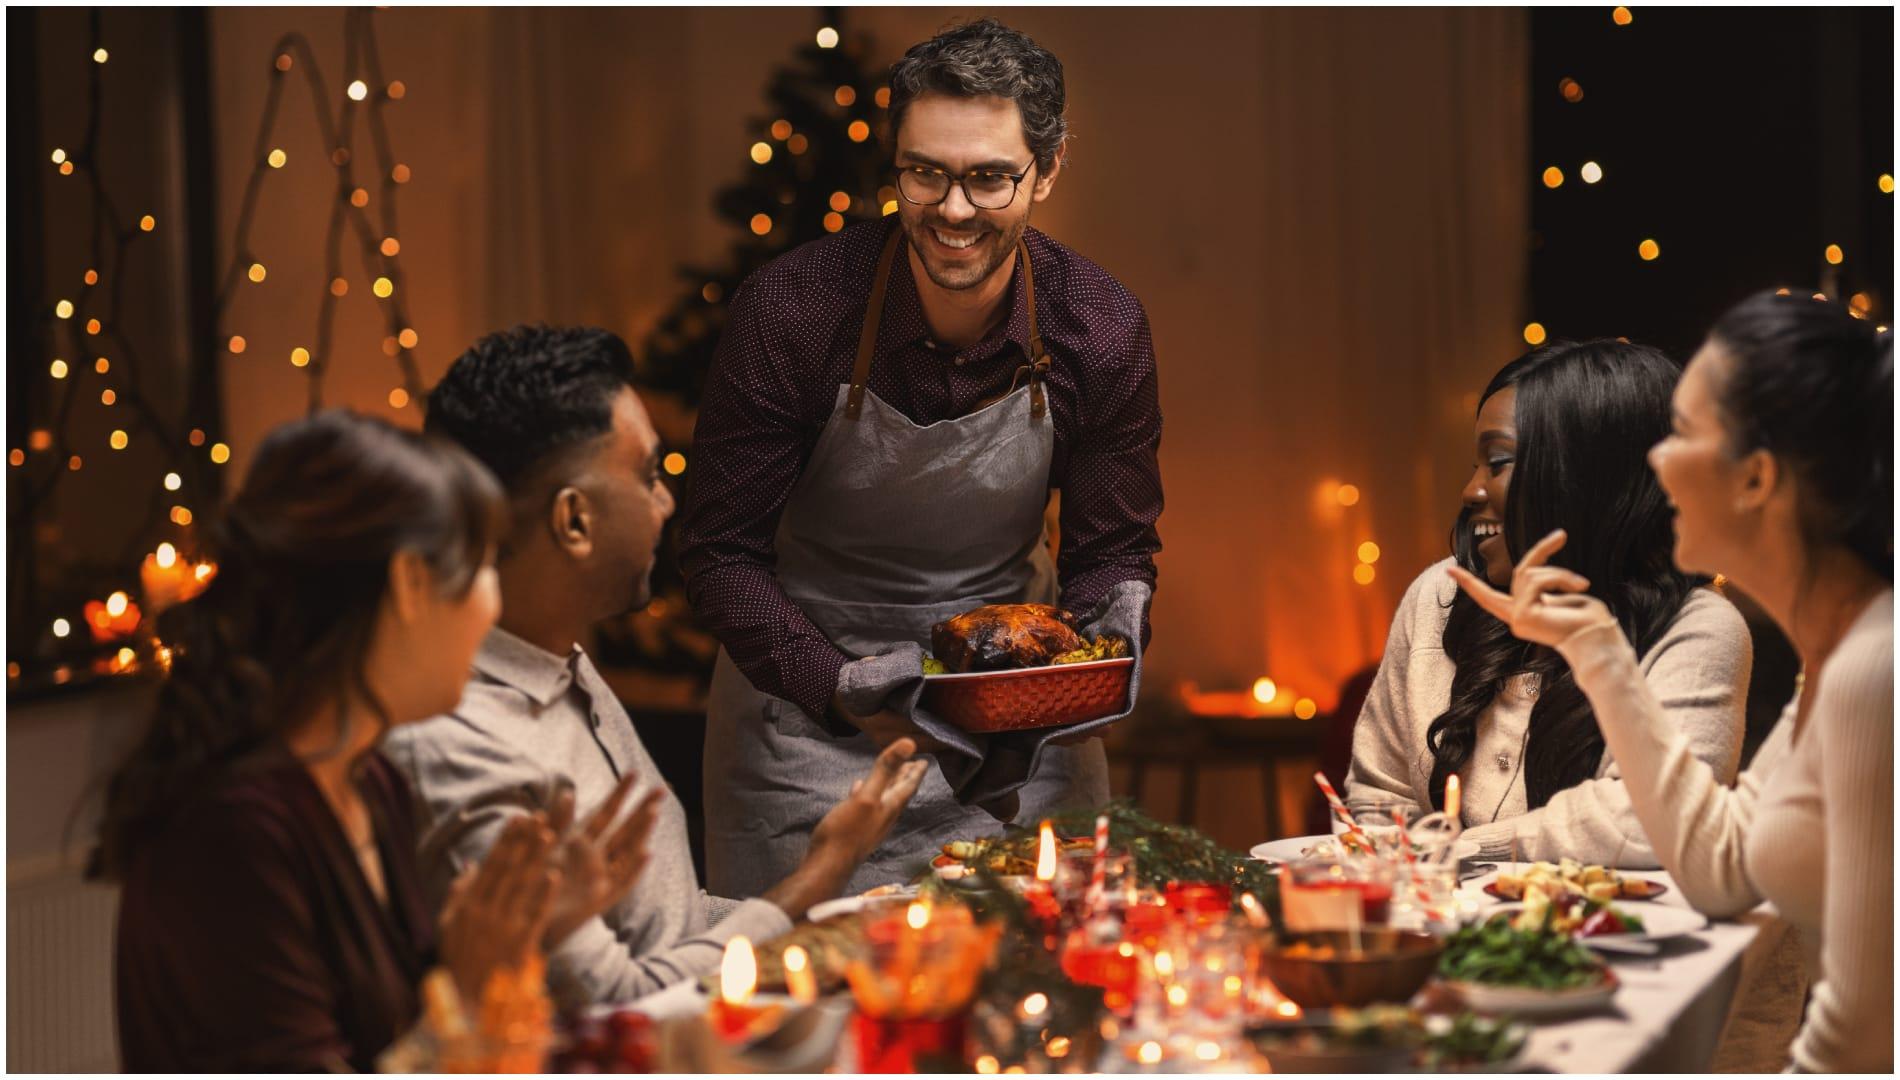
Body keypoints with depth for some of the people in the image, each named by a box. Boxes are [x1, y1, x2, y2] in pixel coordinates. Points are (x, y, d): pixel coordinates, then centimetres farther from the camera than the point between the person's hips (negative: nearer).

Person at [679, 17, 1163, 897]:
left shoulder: (1100, 332, -12)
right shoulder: (788, 311, -20)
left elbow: (1113, 550, 0)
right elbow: (721, 550, -14)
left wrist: (1103, 646, -23)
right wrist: (838, 687, -29)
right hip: (809, 690, -2)